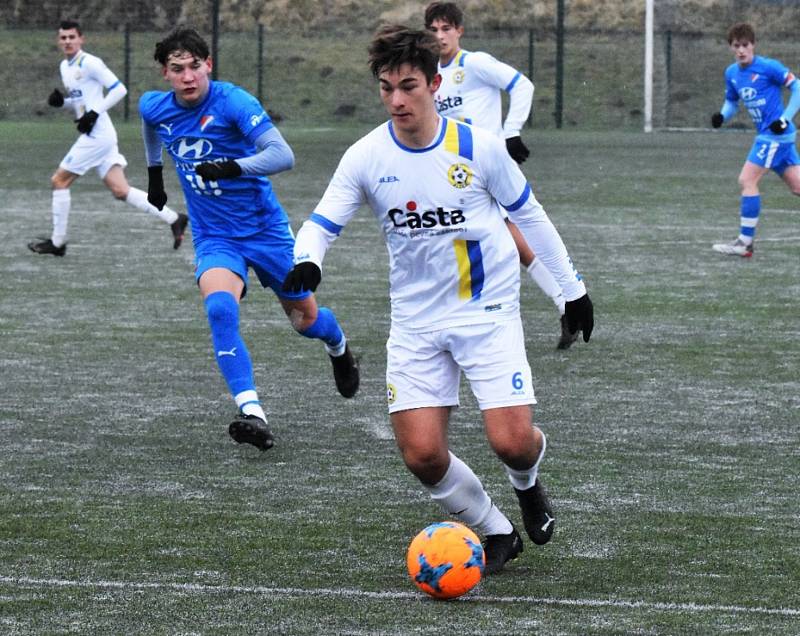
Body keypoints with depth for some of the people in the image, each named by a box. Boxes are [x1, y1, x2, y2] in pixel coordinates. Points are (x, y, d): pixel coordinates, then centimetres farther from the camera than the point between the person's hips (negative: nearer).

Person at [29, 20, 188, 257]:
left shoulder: (89, 63, -11)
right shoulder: (65, 67, 17)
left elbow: (119, 89, -14)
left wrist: (94, 113, -19)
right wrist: (61, 101, 7)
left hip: (97, 135, -9)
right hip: (93, 136, 9)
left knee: (59, 181, -3)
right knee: (120, 191, 3)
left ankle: (57, 243, 5)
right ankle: (174, 219, 3)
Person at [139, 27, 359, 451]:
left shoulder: (233, 102, -20)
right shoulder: (155, 107, -3)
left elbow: (283, 155, -30)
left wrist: (233, 167, -44)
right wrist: (154, 171, 31)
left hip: (265, 228, -2)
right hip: (214, 238, 2)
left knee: (306, 321, 14)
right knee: (219, 308, -29)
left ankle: (339, 349, 53)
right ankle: (252, 415, -36)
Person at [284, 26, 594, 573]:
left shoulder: (478, 147, -10)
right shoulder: (365, 158, -7)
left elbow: (528, 216, 4)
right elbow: (322, 225, -4)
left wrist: (572, 287, 9)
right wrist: (308, 262, -29)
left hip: (488, 311, -2)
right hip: (416, 320, 2)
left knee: (512, 441, -15)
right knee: (422, 453, -10)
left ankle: (528, 481, 24)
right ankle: (495, 533, 16)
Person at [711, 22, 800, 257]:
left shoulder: (769, 67, -13)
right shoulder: (731, 73, 9)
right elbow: (732, 102, 21)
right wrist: (722, 116, -1)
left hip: (775, 134, -8)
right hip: (766, 135, 8)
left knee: (747, 180, -10)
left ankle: (745, 242, -5)